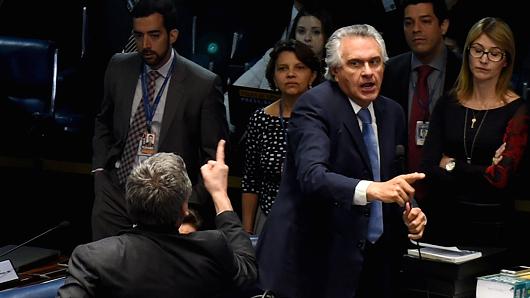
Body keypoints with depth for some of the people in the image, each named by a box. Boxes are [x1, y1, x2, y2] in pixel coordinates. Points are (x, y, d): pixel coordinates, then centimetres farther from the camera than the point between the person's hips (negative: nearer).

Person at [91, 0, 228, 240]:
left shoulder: (203, 84, -9)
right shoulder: (119, 67, 3)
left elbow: (214, 155, -3)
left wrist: (190, 203, -9)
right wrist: (100, 169, 8)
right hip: (115, 193, 3)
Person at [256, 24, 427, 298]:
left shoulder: (392, 113, 9)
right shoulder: (314, 106, -13)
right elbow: (312, 176, -28)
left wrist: (409, 212, -3)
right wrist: (371, 189, -44)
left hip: (374, 263, 6)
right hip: (315, 263, -6)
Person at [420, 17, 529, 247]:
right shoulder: (447, 105, 5)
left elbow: (501, 176, -14)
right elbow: (428, 169, -3)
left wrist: (451, 165, -3)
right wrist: (481, 173, -13)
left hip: (493, 226, -3)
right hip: (445, 221, 3)